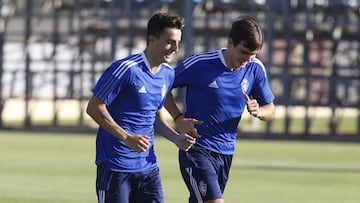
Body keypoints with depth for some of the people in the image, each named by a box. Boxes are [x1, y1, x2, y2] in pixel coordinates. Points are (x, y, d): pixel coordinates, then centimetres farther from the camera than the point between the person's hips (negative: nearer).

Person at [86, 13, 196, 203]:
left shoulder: (168, 74, 8)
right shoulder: (126, 69, -16)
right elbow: (94, 108, -14)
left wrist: (175, 137, 3)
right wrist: (127, 138, -21)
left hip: (148, 165, 7)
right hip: (115, 165, -6)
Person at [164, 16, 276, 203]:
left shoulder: (255, 69, 0)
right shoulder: (199, 64, -13)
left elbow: (270, 110, 10)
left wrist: (258, 111, -14)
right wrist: (179, 119, -13)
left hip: (226, 152, 6)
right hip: (196, 151, -6)